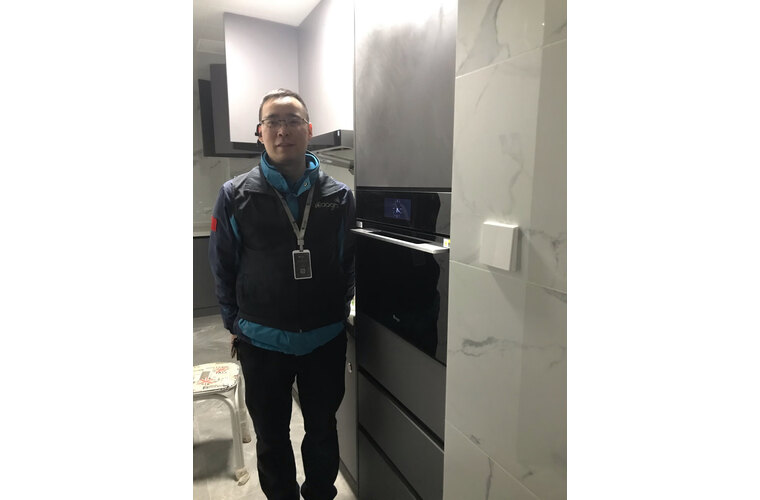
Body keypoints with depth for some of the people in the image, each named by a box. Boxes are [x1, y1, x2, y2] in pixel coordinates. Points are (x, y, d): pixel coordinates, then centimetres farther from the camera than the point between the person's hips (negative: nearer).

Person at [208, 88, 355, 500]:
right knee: (272, 439, 19)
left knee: (322, 431, 20)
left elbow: (349, 262, 5)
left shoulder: (339, 196, -3)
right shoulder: (235, 195, -5)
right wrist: (235, 324, 3)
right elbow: (222, 267, 2)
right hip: (262, 342, 0)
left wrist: (338, 311, 4)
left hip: (326, 339, 1)